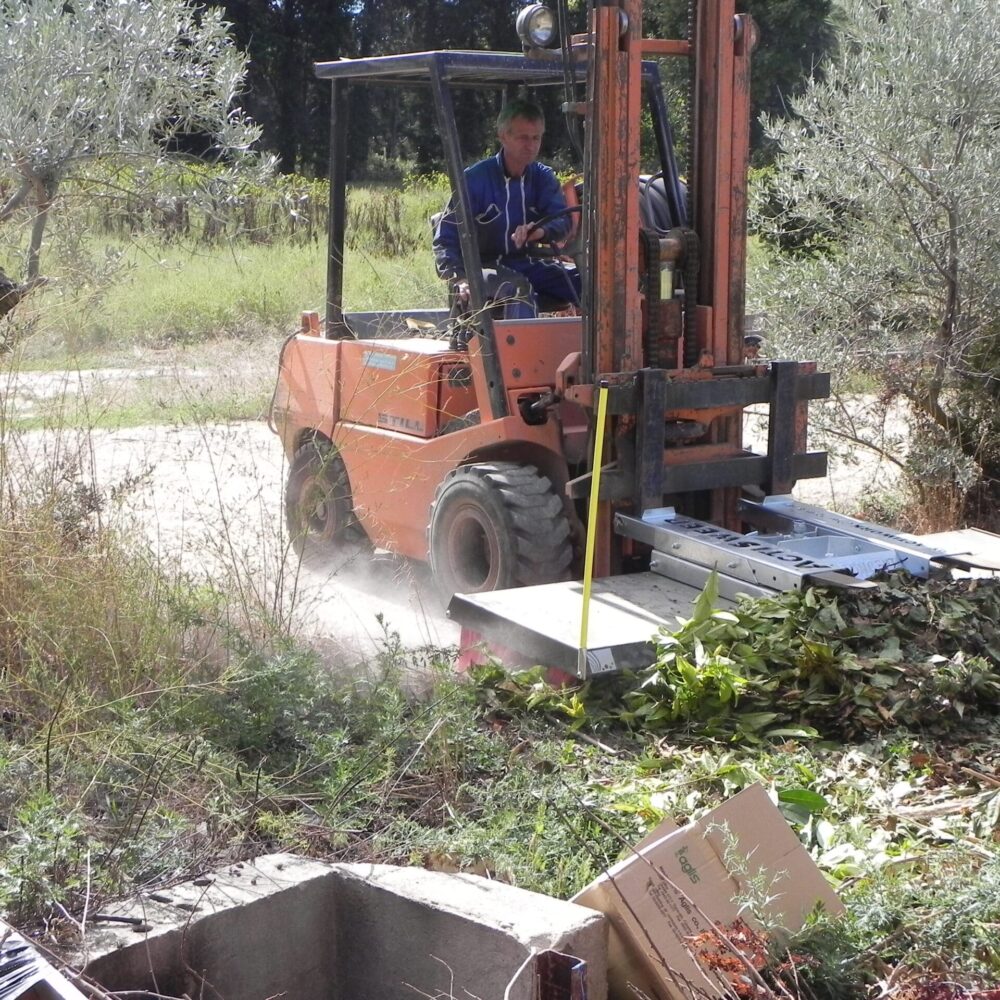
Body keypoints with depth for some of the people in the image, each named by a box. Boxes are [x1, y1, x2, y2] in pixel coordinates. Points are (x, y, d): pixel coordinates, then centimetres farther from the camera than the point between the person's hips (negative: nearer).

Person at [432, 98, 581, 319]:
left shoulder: (543, 177, 6)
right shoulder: (476, 178, -7)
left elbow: (563, 220, -10)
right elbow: (446, 236, -10)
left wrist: (541, 231, -35)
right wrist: (460, 279, -28)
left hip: (530, 264, 5)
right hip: (487, 267, -5)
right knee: (519, 290, -37)